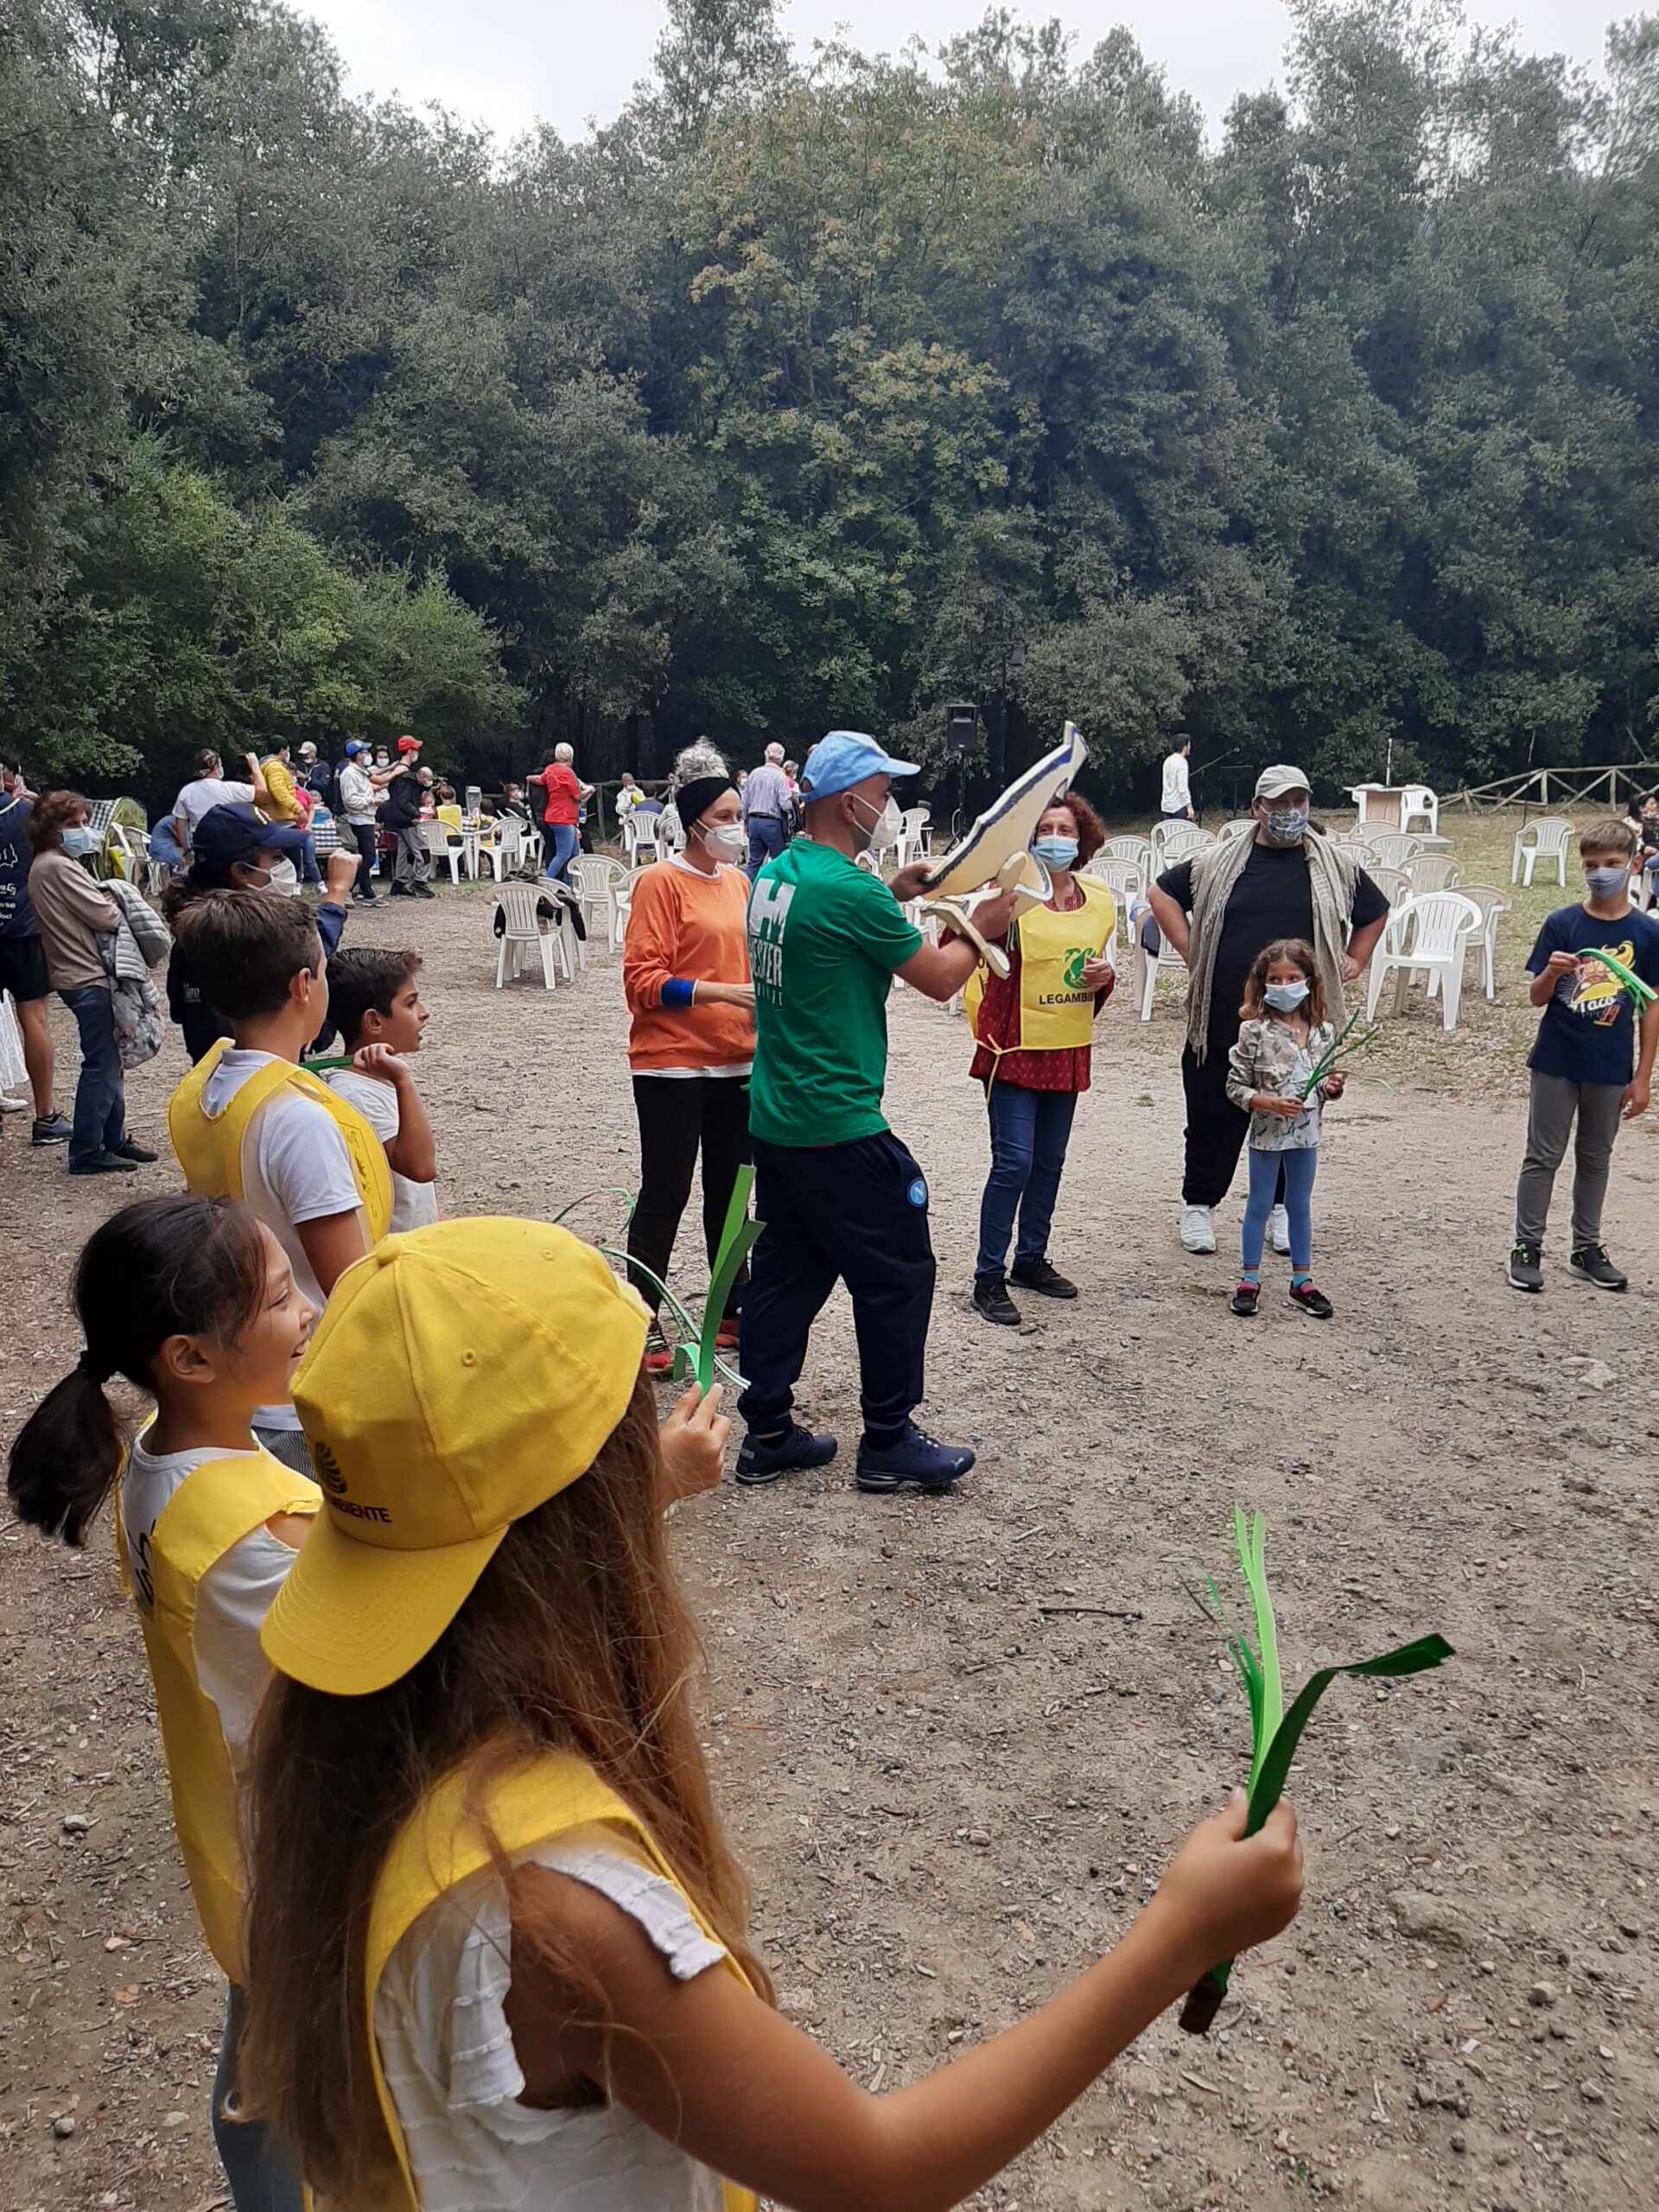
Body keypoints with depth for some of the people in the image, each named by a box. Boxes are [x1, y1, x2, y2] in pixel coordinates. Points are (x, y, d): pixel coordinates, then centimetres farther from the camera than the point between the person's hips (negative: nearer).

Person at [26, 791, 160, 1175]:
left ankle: (113, 1138, 25)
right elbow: (104, 916, -17)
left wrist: (105, 900, -2)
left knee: (109, 1061, 16)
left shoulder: (44, 865, 15)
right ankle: (87, 1152, 0)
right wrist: (118, 905, 2)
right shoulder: (59, 867, -17)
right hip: (87, 977, -10)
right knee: (100, 1064, -5)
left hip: (82, 973, 10)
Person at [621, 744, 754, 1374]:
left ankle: (731, 1309, 27)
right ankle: (643, 1321, 12)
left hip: (735, 1063, 7)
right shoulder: (661, 881, -9)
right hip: (672, 1063, -6)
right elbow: (643, 979, -15)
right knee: (665, 1192, 1)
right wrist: (720, 993, -23)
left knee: (728, 1189, 15)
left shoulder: (738, 881, 10)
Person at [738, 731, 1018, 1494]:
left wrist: (892, 895, 17)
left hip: (774, 1117, 9)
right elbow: (939, 980, -9)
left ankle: (765, 1435, 22)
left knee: (787, 1271, 15)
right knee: (897, 1274, 4)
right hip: (839, 1128, -9)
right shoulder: (852, 891, -19)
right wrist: (982, 928, 7)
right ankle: (888, 1443, 14)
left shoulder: (775, 873, 7)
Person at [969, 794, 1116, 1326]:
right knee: (1014, 1162, -8)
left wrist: (1105, 977, -6)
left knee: (1049, 1163, 15)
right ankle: (989, 1278, 4)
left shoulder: (1100, 900, 6)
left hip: (1068, 1049, 6)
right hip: (1015, 1045, -6)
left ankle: (1031, 1259, 32)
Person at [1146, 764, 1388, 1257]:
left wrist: (1355, 960, 12)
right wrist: (1189, 951, 4)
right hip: (1223, 1019, -1)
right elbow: (1161, 892, 13)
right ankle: (1199, 1205, 20)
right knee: (1213, 1117, 6)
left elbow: (1376, 911, 22)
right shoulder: (1218, 863, 3)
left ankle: (1283, 1206, 26)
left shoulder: (1336, 866, 7)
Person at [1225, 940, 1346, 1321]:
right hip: (1267, 1134, -3)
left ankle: (1302, 1281, 26)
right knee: (1259, 1206, 8)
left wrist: (1332, 1087, -10)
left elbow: (1323, 1087, 12)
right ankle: (1249, 1280, 20)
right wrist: (1272, 1103, -21)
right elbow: (1236, 1087, -10)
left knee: (1300, 1207, 15)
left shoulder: (1323, 1033, 0)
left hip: (1305, 1134, 4)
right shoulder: (1255, 1031, -12)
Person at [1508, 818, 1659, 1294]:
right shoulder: (1562, 924, -5)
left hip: (1610, 1068, 1)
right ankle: (1527, 1247, 14)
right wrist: (1552, 973, -26)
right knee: (1543, 1156, 6)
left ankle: (1587, 1248, 25)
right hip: (1556, 1062, -1)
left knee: (1595, 1158, 14)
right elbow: (1537, 997, -3)